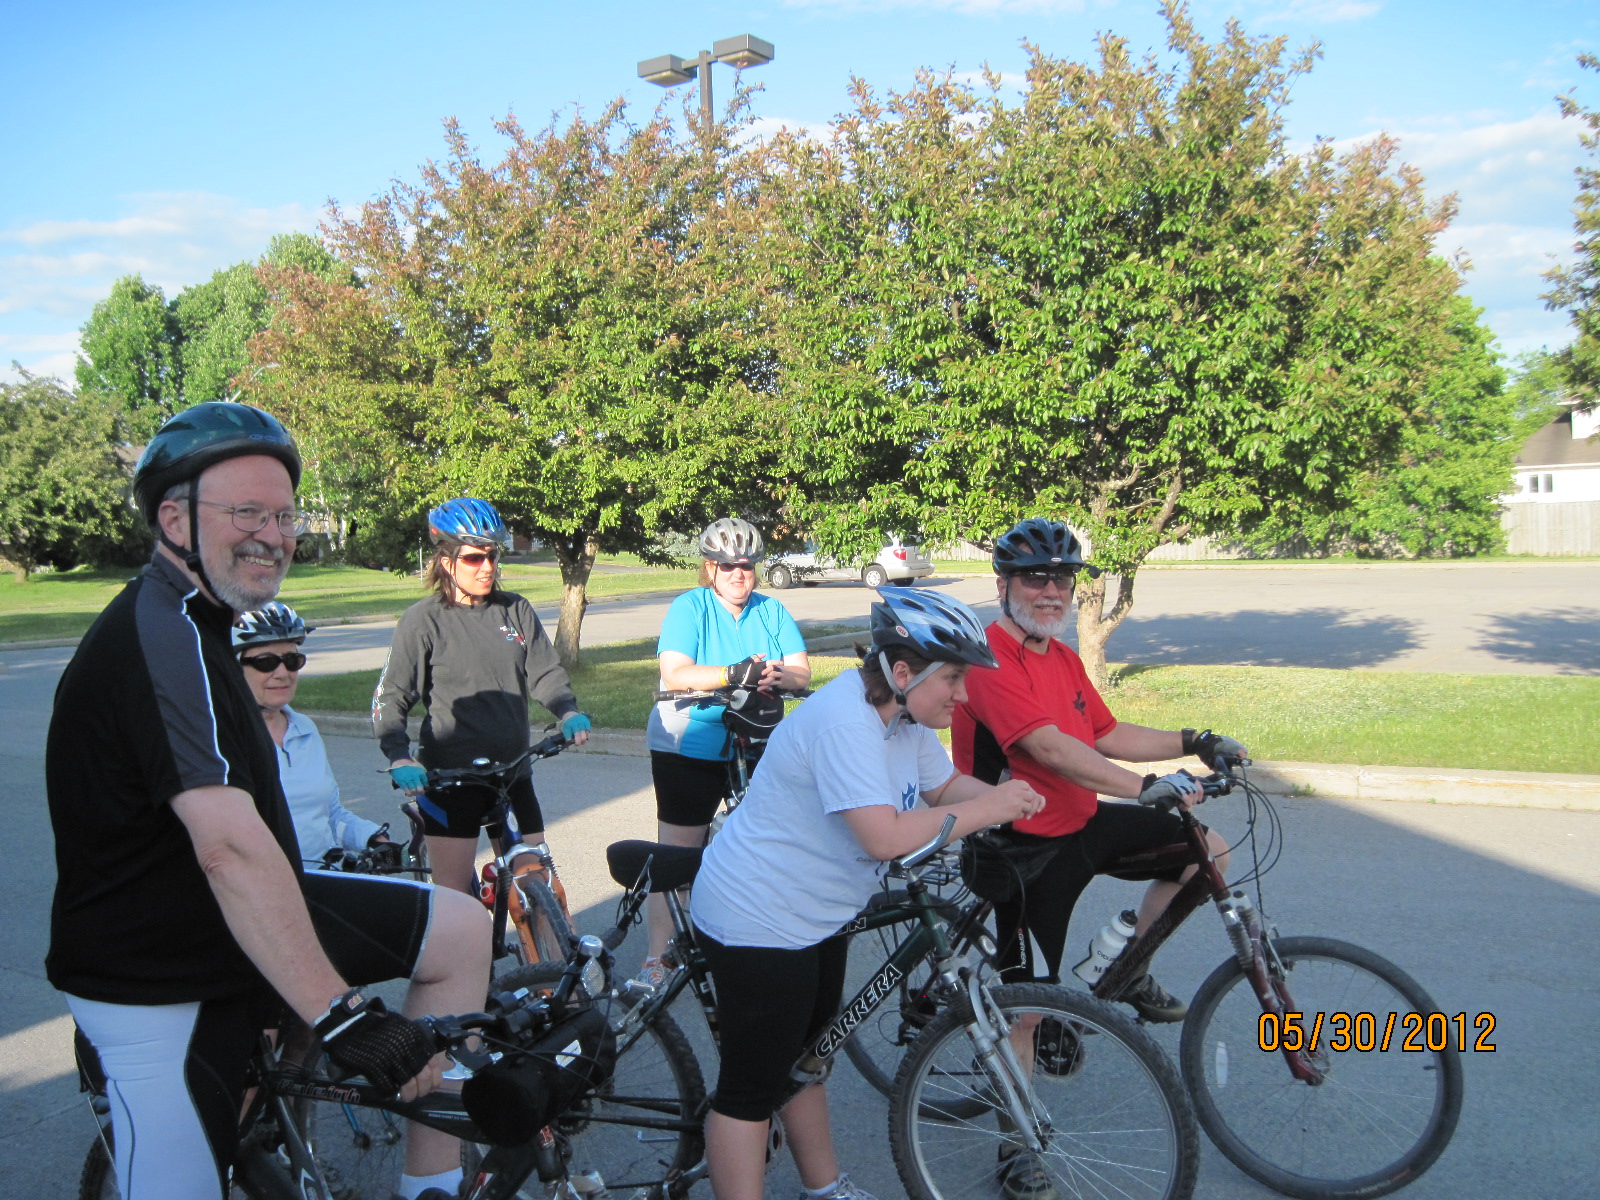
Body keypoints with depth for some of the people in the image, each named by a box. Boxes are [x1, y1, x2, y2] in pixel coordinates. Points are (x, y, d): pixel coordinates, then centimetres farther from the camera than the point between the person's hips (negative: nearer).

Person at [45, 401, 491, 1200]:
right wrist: (340, 1017, -38)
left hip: (226, 928, 9)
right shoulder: (161, 638, -24)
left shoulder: (189, 622, 10)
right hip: (161, 992, -9)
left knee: (464, 932, 1)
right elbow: (231, 850, -36)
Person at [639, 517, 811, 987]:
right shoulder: (688, 608, -5)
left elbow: (802, 670, -1)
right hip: (688, 750, -4)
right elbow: (675, 674, -19)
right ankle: (658, 956, 9)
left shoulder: (771, 611, 7)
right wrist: (735, 674, -32)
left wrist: (776, 674, -25)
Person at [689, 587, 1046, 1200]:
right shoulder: (843, 719, -30)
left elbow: (944, 785, 12)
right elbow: (886, 835, -36)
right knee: (752, 1089, 0)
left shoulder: (904, 715, 1)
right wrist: (987, 809, -27)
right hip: (758, 922, -11)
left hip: (813, 916, 11)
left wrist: (1001, 795, -9)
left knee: (805, 1056, 25)